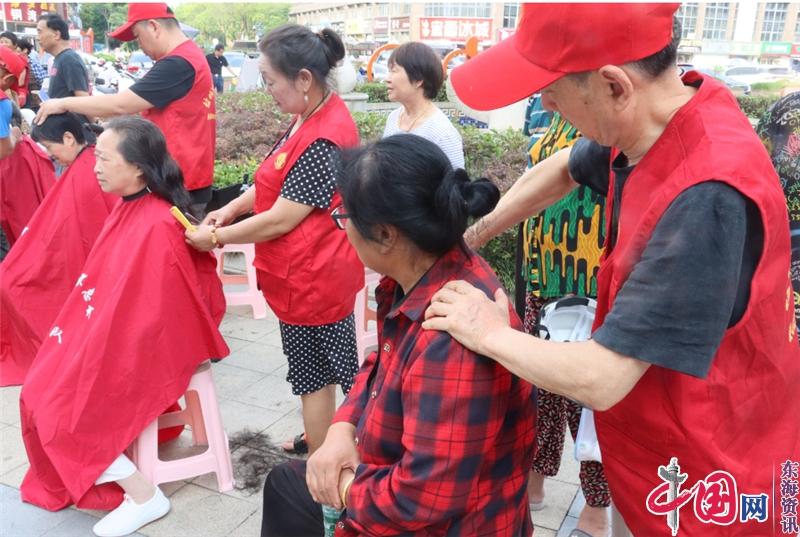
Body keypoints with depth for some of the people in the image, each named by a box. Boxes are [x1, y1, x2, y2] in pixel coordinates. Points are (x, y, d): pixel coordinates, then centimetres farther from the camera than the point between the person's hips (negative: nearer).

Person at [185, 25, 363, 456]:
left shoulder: (323, 139, -25)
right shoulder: (311, 117, 6)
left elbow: (281, 220, -22)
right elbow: (281, 182, 16)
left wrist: (215, 238, -10)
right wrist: (233, 208, 3)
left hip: (312, 277, -9)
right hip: (316, 273, 9)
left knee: (315, 376, 7)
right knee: (325, 371, 22)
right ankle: (321, 441, 40)